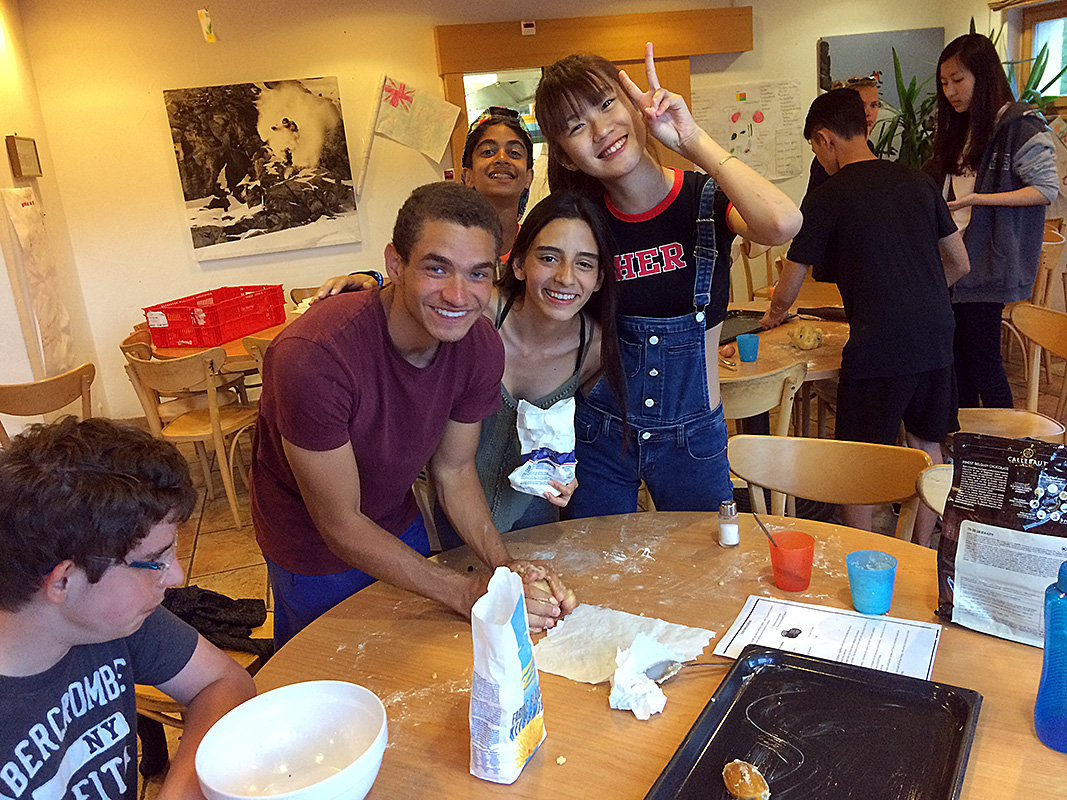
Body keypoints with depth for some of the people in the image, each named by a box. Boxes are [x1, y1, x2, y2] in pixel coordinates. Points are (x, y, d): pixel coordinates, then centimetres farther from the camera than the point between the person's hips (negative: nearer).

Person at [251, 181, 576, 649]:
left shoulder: (481, 347, -21)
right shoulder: (312, 356, -38)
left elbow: (453, 470, -7)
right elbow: (341, 527, -29)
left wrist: (506, 569, -21)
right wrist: (467, 592, -32)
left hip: (397, 522, 5)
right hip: (314, 547, -5)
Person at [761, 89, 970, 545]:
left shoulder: (826, 200, -6)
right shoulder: (918, 182, 9)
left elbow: (788, 289, 0)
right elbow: (959, 264, 16)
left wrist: (775, 313, 22)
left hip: (878, 346, -6)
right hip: (935, 337, 7)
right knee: (927, 446, 20)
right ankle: (921, 557, 33)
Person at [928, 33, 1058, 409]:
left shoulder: (1021, 125, -8)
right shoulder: (960, 128, 17)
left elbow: (1046, 189, -11)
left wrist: (977, 199, -21)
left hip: (988, 265, -7)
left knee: (982, 362, -4)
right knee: (958, 363, 10)